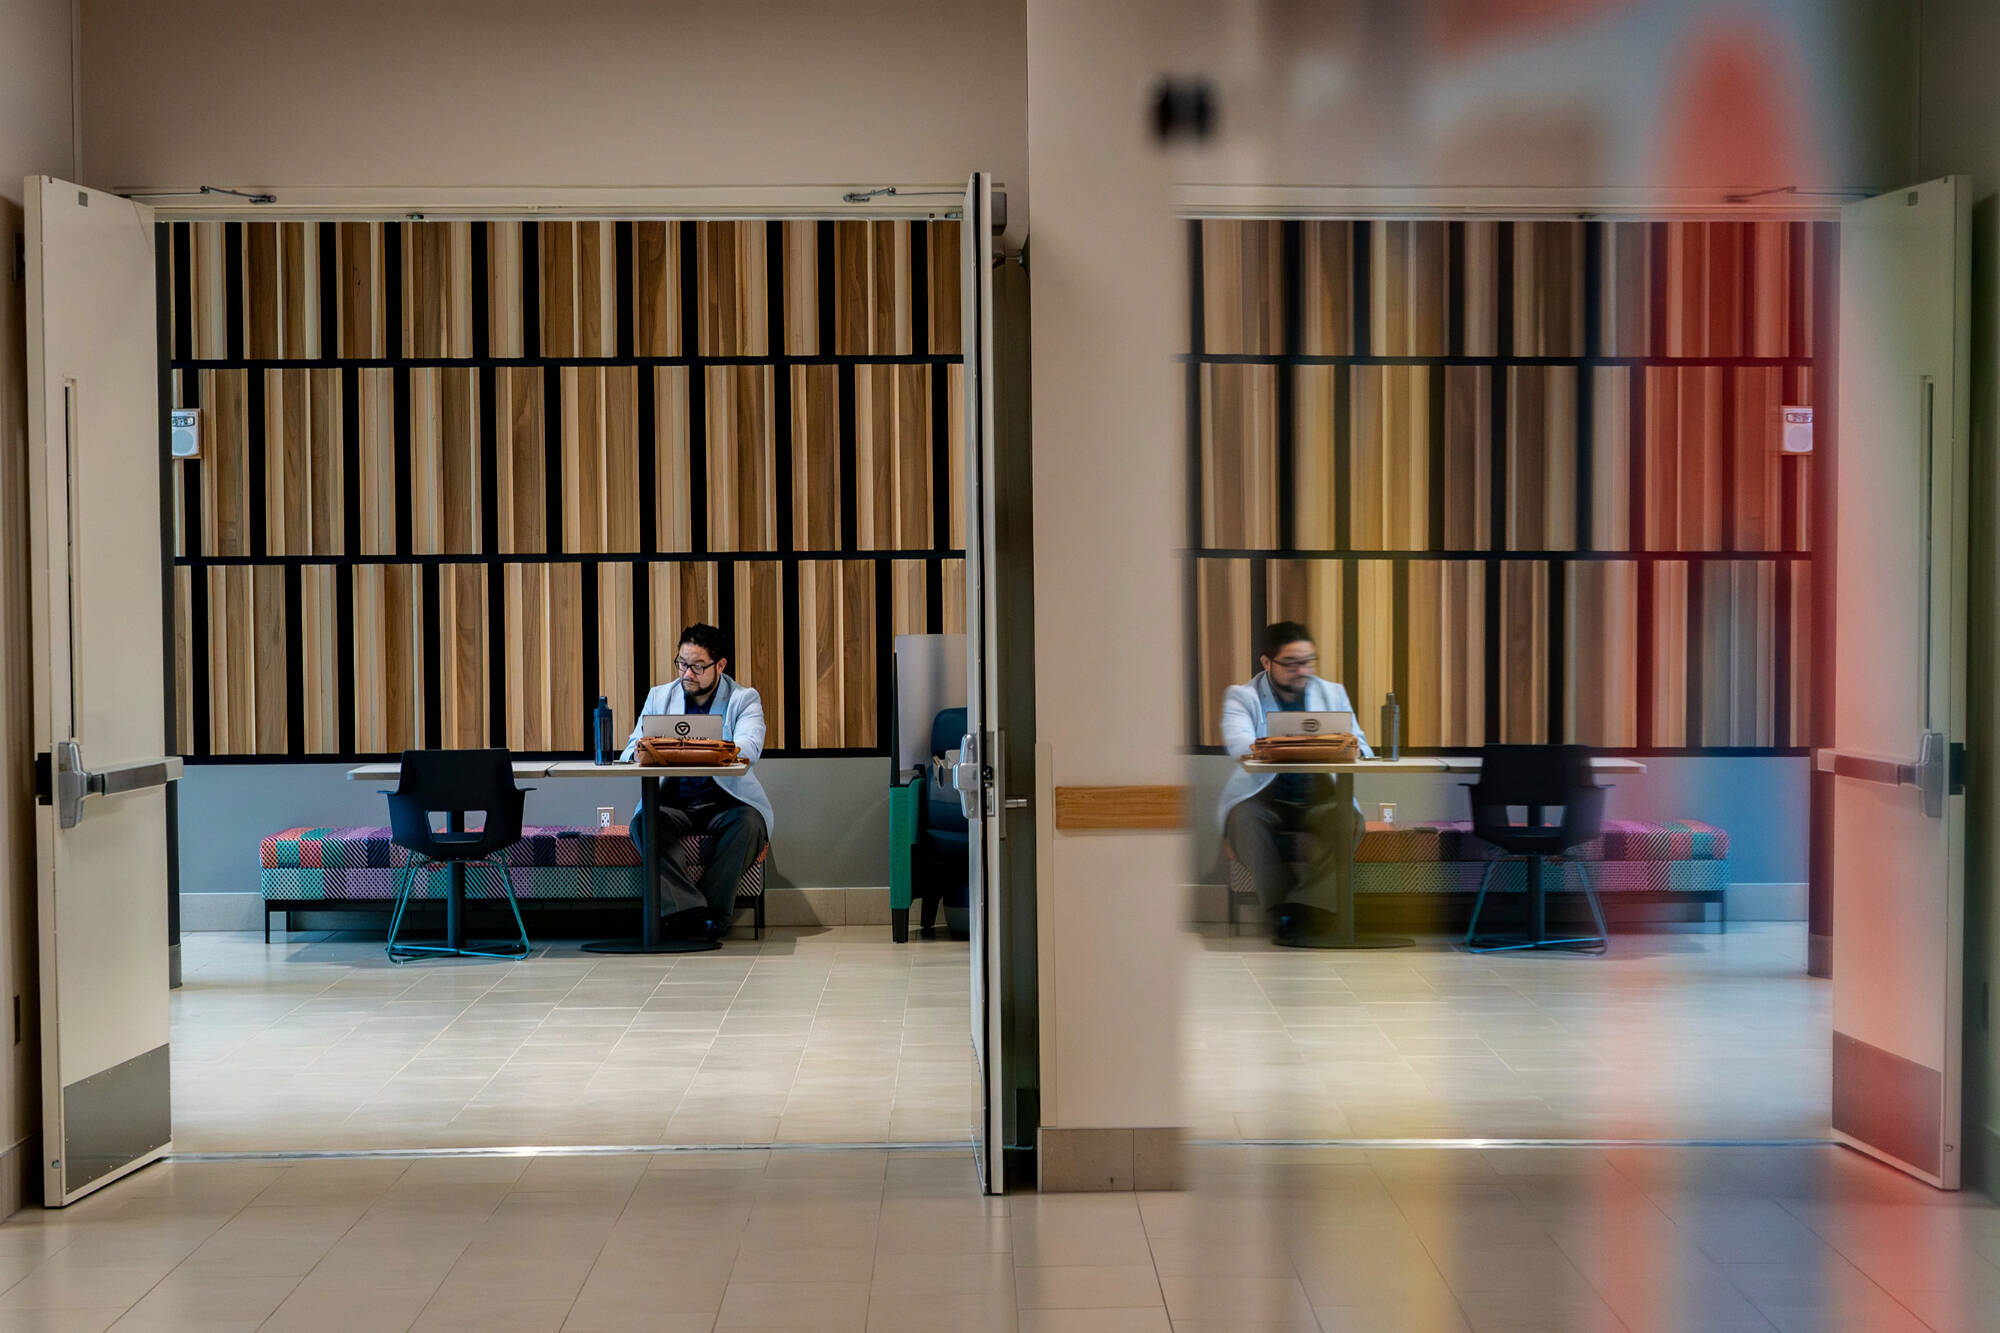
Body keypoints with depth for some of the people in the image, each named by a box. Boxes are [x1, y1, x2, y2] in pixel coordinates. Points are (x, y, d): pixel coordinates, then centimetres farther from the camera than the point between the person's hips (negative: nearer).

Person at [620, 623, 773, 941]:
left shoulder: (744, 699, 2)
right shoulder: (659, 696, 12)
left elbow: (748, 748, -18)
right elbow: (630, 753, 6)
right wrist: (641, 749, -22)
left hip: (726, 802, -2)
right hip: (674, 803, 2)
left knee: (748, 822, -34)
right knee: (642, 822, -29)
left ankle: (713, 912, -28)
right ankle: (690, 911, -38)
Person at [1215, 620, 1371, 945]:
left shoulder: (1332, 693, 13)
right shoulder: (1242, 696, 3)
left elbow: (1362, 751, 4)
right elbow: (1239, 745, -19)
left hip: (1320, 799, 2)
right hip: (1264, 798, -2)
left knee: (1349, 818, -30)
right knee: (1245, 817, -34)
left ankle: (1306, 907, -33)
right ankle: (1282, 910, -26)